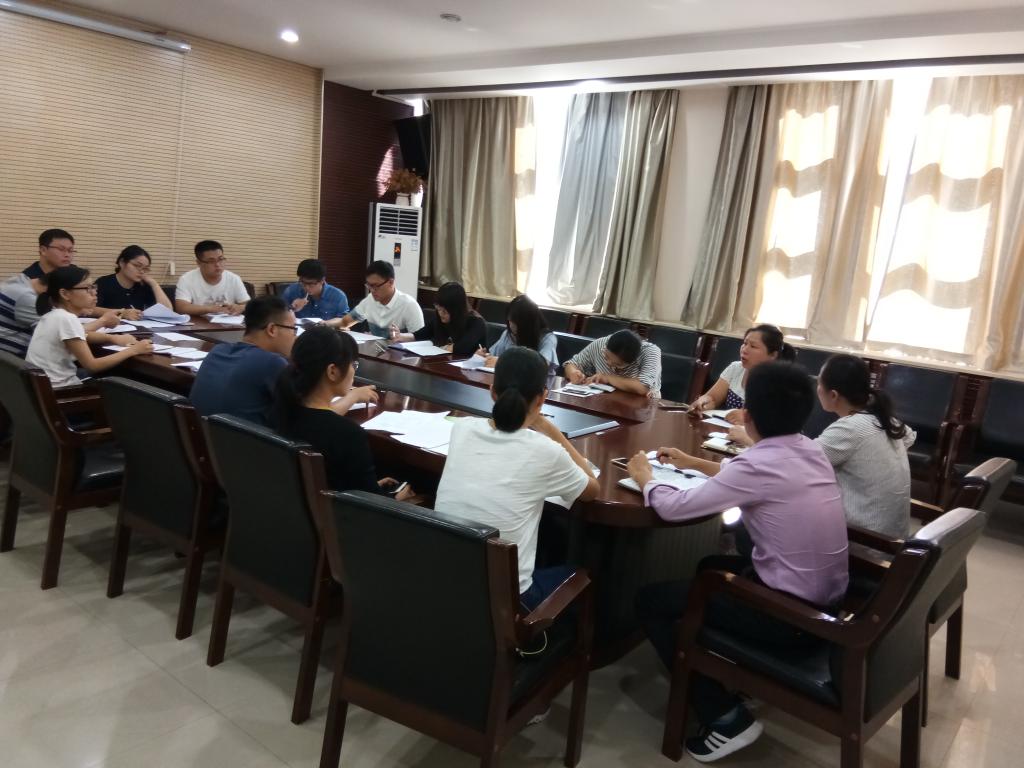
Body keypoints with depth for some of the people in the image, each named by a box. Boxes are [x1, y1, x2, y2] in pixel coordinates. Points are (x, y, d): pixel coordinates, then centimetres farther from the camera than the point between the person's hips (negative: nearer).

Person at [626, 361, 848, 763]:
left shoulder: (760, 463, -24)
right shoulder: (810, 450, 1)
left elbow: (673, 508, -17)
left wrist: (646, 479, 2)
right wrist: (695, 464, 24)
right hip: (826, 599, 9)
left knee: (651, 601, 2)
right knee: (712, 566, 30)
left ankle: (726, 718, 5)